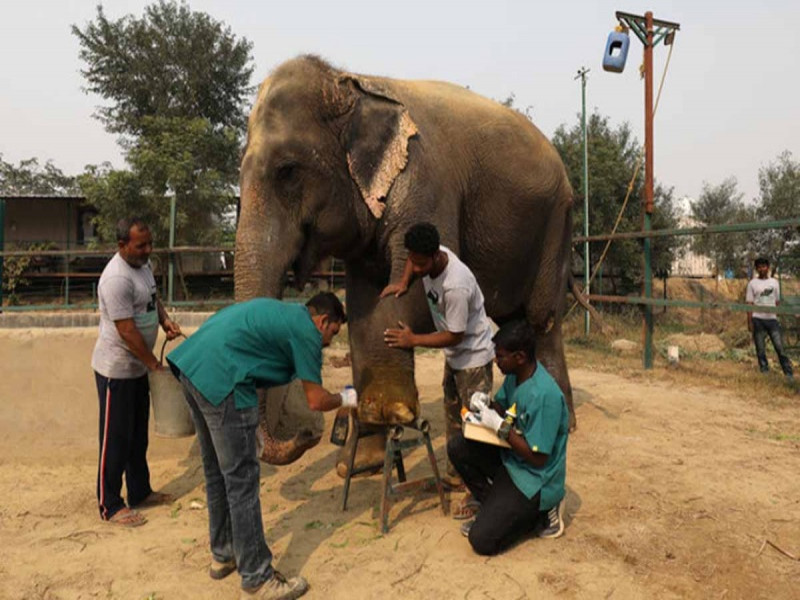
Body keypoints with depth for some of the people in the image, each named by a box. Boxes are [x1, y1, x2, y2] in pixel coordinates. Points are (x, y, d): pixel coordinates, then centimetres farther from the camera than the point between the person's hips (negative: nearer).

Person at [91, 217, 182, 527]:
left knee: (138, 434, 18)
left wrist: (165, 321, 1)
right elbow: (127, 331, -25)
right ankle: (110, 506, 17)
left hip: (137, 368, 9)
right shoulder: (117, 278, -25)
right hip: (116, 370, -9)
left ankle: (140, 492, 32)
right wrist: (155, 364, -17)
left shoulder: (143, 264, 4)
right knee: (116, 438, 3)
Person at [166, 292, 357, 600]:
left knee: (216, 471, 20)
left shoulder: (282, 311, 23)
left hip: (190, 364, 10)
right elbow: (316, 401, -1)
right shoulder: (306, 330, -2)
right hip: (221, 378, -10)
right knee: (241, 479, 0)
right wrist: (345, 398, 19)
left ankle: (222, 555, 36)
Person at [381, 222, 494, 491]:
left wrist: (413, 340, -21)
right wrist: (403, 282, -3)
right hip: (454, 355, 9)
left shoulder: (456, 286, -36)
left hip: (473, 356, -9)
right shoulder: (429, 256, -12)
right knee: (452, 415, 19)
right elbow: (414, 258, 15)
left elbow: (455, 336, -26)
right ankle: (456, 475, 35)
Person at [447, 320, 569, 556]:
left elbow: (538, 457, -26)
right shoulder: (515, 374, -4)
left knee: (482, 540, -13)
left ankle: (540, 510, 6)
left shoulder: (544, 395, -30)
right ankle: (493, 505, 9)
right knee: (457, 447, -4)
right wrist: (487, 403, -10)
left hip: (536, 478, -8)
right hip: (511, 458, 8)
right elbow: (504, 407, 11)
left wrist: (500, 426, -24)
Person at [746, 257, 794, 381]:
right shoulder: (752, 283, 2)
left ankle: (789, 374, 2)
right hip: (758, 319, -1)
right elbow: (749, 303, 0)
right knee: (760, 350, 3)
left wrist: (778, 317, 8)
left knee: (780, 347, -3)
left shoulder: (774, 282, 10)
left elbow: (777, 301, 14)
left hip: (772, 318, 2)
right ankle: (765, 372, 11)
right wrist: (749, 322, -5)